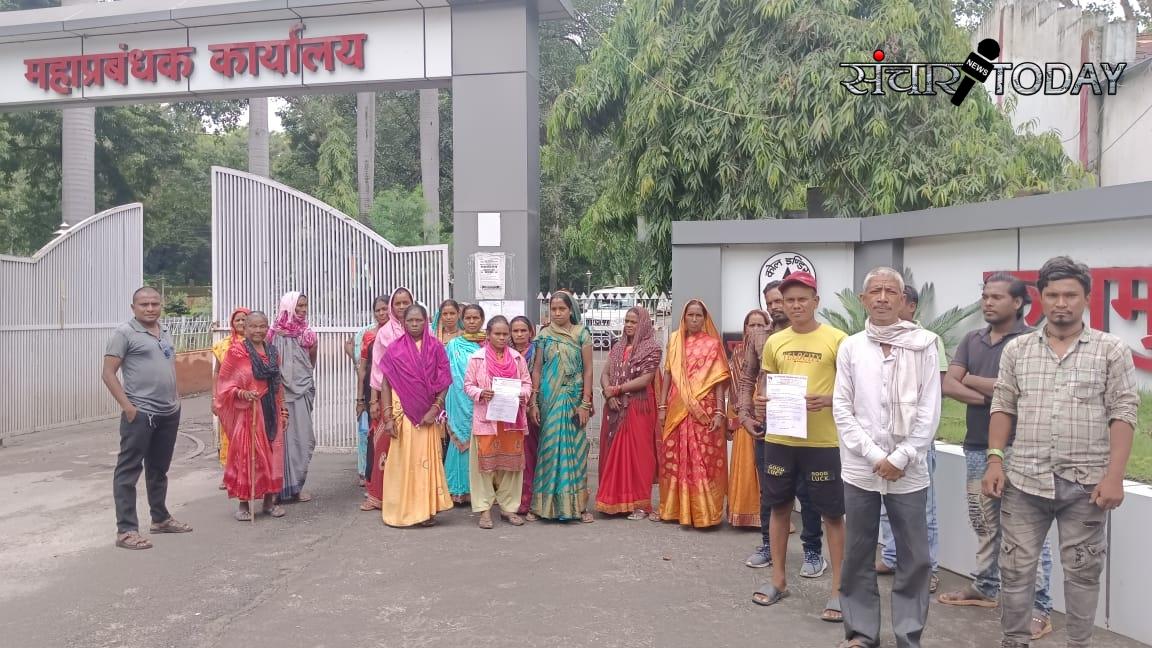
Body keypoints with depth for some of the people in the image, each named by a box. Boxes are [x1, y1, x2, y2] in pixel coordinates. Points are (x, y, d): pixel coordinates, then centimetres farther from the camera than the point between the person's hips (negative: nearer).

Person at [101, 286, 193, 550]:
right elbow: (108, 373, -11)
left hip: (169, 413, 7)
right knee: (129, 471, -2)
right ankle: (126, 530, 2)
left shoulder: (165, 331, 13)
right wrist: (127, 406, -17)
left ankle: (160, 518, 30)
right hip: (140, 414, -7)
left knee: (159, 468, 18)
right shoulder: (124, 333, -7)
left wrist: (176, 397, 13)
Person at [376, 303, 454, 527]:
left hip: (427, 414, 1)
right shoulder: (394, 349, 1)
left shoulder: (436, 348, 2)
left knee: (427, 459, 4)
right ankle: (400, 510, 11)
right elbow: (385, 383, -1)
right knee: (402, 460, 2)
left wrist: (434, 410, -10)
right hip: (402, 413, 0)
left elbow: (444, 382, 1)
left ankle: (426, 509, 11)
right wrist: (387, 416, -8)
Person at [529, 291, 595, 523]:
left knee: (575, 448, 1)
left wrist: (585, 403, -7)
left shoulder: (581, 335, 1)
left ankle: (578, 504, 10)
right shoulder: (544, 336, 6)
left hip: (574, 399, -1)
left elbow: (588, 370, -1)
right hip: (549, 398, 1)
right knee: (548, 449, 4)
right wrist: (533, 402, 0)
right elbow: (537, 370, 6)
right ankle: (542, 504, 11)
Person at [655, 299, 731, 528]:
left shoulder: (712, 344, 1)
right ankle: (675, 507, 19)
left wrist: (719, 412, -10)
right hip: (677, 410, 3)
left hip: (704, 410, -3)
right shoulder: (675, 340, 10)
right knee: (674, 459, 8)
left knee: (704, 460, -3)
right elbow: (668, 374, 11)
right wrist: (662, 406, 6)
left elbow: (719, 380, -2)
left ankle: (704, 512, 5)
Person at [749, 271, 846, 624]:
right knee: (779, 506, 13)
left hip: (823, 440, -4)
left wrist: (828, 400, -21)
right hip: (780, 437, 4)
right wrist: (764, 401, -5)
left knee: (832, 514, 3)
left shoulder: (836, 339, -6)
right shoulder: (775, 342, 7)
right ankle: (778, 580, 28)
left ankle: (839, 590, 16)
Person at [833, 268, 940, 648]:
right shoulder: (850, 347, 4)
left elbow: (929, 410, -3)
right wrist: (875, 457, -8)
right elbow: (842, 409, 1)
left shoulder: (923, 345, 1)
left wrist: (900, 459, -10)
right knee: (858, 557, 9)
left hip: (909, 471, -1)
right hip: (860, 470, 1)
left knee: (915, 559, 5)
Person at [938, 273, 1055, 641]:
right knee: (983, 524, 16)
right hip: (977, 447, 6)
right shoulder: (972, 341, 10)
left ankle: (1039, 606, 5)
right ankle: (985, 588, 30)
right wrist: (995, 395, -11)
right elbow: (948, 386, 2)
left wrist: (972, 380, -4)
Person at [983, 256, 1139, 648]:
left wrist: (1114, 476, -11)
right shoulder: (1017, 349, 6)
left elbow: (1123, 414, -4)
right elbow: (1002, 407, 8)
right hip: (1023, 480, 2)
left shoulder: (1112, 350, 0)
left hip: (1086, 484, -2)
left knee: (1083, 571, 10)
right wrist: (995, 460, -1)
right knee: (1016, 568, 8)